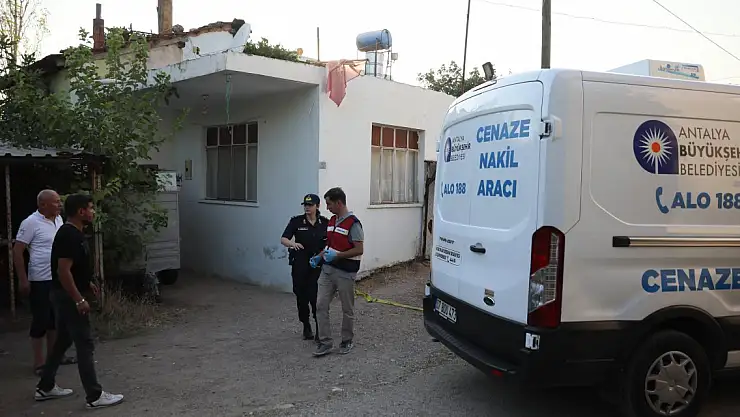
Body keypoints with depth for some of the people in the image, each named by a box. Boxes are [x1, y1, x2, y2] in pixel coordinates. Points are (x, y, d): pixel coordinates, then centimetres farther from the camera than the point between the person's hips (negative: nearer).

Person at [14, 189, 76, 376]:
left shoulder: (58, 219, 8)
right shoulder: (31, 222, -13)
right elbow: (17, 251, -13)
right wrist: (22, 280, -16)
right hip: (40, 281, -7)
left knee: (55, 319, 15)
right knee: (41, 321, -1)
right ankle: (39, 363, 9)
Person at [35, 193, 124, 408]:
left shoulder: (73, 233, 10)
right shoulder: (69, 236, -22)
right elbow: (63, 271, -26)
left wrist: (87, 283, 22)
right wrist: (79, 299, -25)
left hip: (67, 296, 11)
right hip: (69, 297, -11)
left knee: (63, 341, 20)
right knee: (85, 344, -6)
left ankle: (45, 387, 31)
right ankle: (94, 396, 0)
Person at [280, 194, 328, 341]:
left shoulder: (325, 223, 0)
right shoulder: (296, 221, -1)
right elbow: (283, 239, -5)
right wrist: (293, 243, -27)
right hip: (300, 265, 1)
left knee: (316, 296, -9)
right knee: (302, 296, 8)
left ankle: (320, 329, 0)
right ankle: (306, 327, 24)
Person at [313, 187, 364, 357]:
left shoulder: (353, 223, -15)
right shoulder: (332, 221, 10)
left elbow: (359, 250, -18)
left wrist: (336, 256, -24)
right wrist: (320, 257, 8)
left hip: (345, 272, -7)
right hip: (327, 270, 7)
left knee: (347, 309, 8)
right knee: (321, 305, 1)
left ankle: (346, 341, 23)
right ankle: (326, 342, 8)